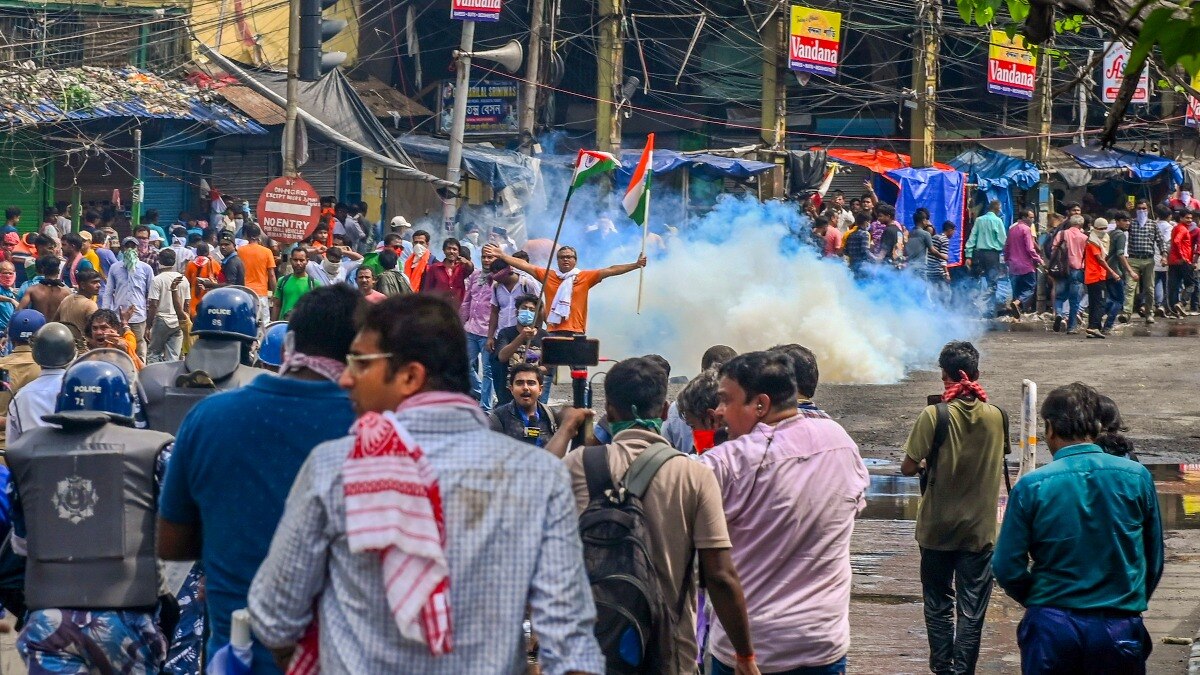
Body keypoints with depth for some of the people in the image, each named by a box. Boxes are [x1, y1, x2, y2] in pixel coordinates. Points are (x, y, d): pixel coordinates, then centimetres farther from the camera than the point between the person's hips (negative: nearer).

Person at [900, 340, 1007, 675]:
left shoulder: (934, 415, -15)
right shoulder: (996, 416, -5)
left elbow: (908, 468, -12)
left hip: (937, 528, -1)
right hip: (980, 529, 1)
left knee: (939, 604, 15)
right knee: (972, 610, 6)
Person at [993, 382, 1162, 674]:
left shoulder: (1030, 486, -9)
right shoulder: (1137, 478, -4)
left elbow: (1007, 568, -6)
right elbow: (1154, 561, 3)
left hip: (1052, 627, -1)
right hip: (1120, 628, 1)